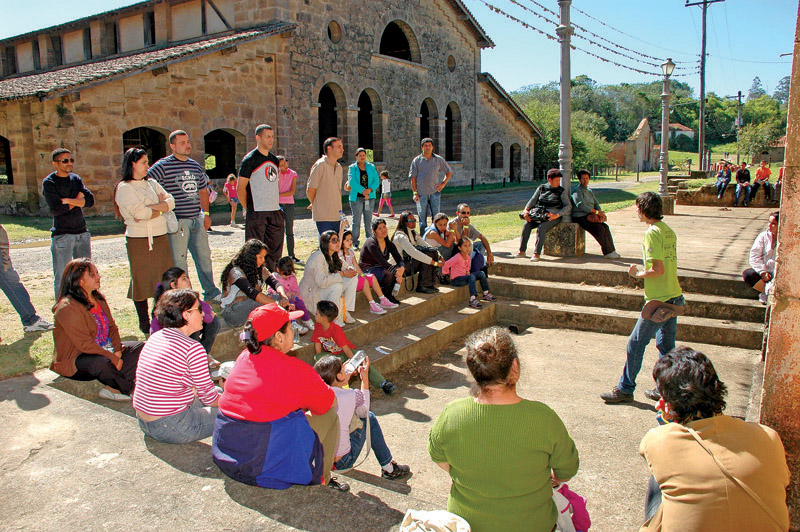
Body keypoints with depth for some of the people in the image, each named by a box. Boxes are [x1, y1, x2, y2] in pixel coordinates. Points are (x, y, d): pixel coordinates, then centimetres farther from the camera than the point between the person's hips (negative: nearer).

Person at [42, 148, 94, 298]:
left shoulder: (76, 179, 12)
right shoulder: (49, 182, -4)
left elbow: (90, 200, -2)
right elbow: (56, 209, -16)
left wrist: (68, 201, -13)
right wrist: (78, 200, -6)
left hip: (82, 233, 5)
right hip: (62, 235, -5)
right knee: (61, 278, -1)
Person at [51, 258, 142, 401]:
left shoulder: (99, 299, 9)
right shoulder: (68, 308, -19)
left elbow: (112, 327, 11)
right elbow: (84, 344, -24)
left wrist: (117, 349, -7)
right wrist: (112, 358, -25)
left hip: (105, 349, 9)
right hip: (75, 360, -9)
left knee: (139, 347, -5)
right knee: (102, 362, -39)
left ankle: (112, 388, -21)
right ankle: (128, 389, -11)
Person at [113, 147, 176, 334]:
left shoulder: (151, 183, 15)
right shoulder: (124, 188, -5)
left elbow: (171, 202, 4)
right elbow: (139, 212, -18)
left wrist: (149, 208, -11)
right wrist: (160, 207, -2)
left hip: (161, 237, 6)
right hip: (139, 240, -6)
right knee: (141, 281, 2)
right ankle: (144, 322, 14)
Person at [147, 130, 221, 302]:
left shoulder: (195, 165, 14)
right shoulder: (163, 166, -6)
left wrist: (206, 213, 19)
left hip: (197, 220, 6)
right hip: (177, 222, -6)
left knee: (204, 257, 11)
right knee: (179, 261, 0)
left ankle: (211, 293, 22)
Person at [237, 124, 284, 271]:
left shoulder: (274, 159, 15)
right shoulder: (249, 160, -7)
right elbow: (241, 187, -7)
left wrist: (277, 205, 15)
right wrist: (248, 208, -7)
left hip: (275, 211, 7)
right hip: (257, 213, -7)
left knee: (275, 250, 10)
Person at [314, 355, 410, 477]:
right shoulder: (352, 396, -15)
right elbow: (363, 411, 9)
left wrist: (347, 375, 21)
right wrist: (365, 378, 13)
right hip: (341, 462, -4)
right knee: (369, 418, 14)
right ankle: (389, 468, 25)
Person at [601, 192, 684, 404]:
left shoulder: (652, 233, -17)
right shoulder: (668, 230, 11)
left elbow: (658, 269, -22)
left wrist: (638, 274, -6)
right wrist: (643, 271, 13)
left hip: (659, 300, -9)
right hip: (674, 297, 9)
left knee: (636, 344, 1)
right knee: (666, 346, 16)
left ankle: (625, 389, 11)